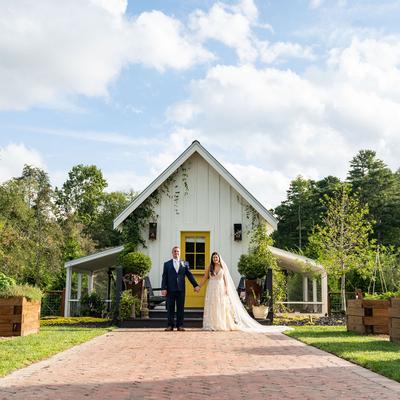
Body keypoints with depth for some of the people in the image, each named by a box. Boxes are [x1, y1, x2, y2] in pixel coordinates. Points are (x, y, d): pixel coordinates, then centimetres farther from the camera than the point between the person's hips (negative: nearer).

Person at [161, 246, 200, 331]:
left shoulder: (185, 264, 12)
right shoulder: (167, 264, 9)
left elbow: (189, 275, 9)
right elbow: (164, 277, 3)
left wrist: (195, 285, 0)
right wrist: (163, 288, -7)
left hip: (181, 289, 1)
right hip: (170, 289, -1)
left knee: (180, 308, 2)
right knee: (170, 308, 1)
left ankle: (179, 325, 8)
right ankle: (170, 325, 7)